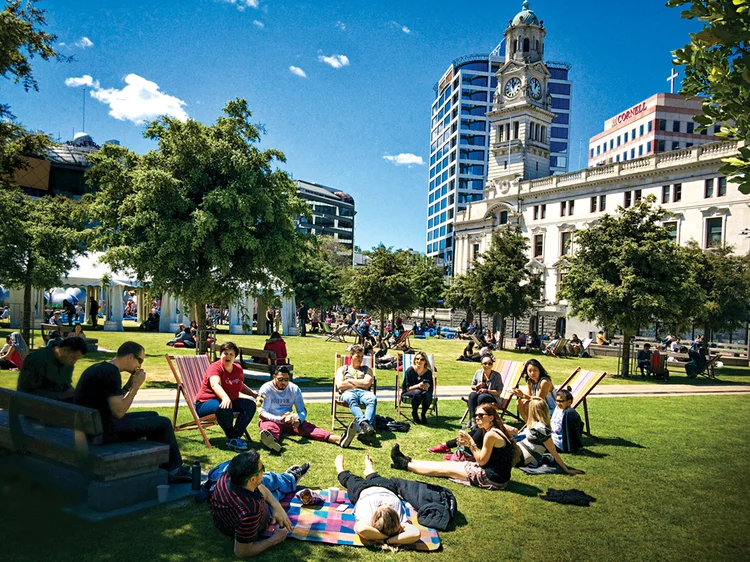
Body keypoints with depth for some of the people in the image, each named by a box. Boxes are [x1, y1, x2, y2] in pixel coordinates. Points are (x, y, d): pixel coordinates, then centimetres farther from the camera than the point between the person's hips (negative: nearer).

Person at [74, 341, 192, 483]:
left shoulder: (101, 368, 11)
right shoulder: (111, 372, -20)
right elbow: (119, 412, -23)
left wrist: (129, 385, 5)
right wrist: (136, 386, -13)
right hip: (103, 429, -10)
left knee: (152, 416, 19)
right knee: (163, 423, -7)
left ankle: (162, 468, 22)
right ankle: (174, 470, 11)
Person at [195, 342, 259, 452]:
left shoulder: (238, 369, 5)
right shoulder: (215, 367, -18)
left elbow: (241, 385, 26)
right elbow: (215, 385, -39)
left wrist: (254, 394, 10)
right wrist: (225, 398, -58)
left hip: (230, 400, 7)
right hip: (205, 403, -7)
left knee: (250, 405, -15)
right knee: (225, 408, -40)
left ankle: (234, 438, -21)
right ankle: (231, 437, -17)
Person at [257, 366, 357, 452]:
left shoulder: (294, 389, 1)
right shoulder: (266, 389, -8)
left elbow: (302, 411, 0)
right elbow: (262, 413, -15)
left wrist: (298, 420, -25)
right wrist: (280, 419, -33)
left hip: (289, 421, 2)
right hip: (270, 420, -2)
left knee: (306, 426, -25)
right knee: (269, 427, -37)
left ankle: (338, 439, -50)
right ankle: (272, 442, -77)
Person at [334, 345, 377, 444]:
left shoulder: (367, 369, 30)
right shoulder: (343, 369, 27)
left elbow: (367, 383, 9)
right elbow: (340, 385, 8)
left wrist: (350, 381, 9)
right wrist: (359, 384, 8)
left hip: (363, 392, 1)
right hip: (348, 392, -1)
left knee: (373, 398, -39)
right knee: (351, 399, -42)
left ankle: (363, 430, -59)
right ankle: (364, 423, -65)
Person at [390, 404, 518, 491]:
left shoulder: (491, 434, -21)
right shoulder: (497, 430, 8)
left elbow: (481, 460, -16)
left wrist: (471, 442, -12)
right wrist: (468, 444, 0)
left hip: (492, 479, -9)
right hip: (497, 475, 9)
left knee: (446, 468, 1)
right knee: (448, 463, 14)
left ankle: (405, 465, 13)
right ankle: (409, 461, 24)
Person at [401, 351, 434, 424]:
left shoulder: (428, 372, -5)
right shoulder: (410, 370, -13)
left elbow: (430, 388, -1)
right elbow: (408, 388, -13)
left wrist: (427, 387, -26)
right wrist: (418, 386, -32)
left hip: (424, 392, 2)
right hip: (408, 393, -2)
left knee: (427, 394, -34)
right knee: (417, 392, -37)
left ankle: (423, 414, -8)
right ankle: (414, 414, -12)